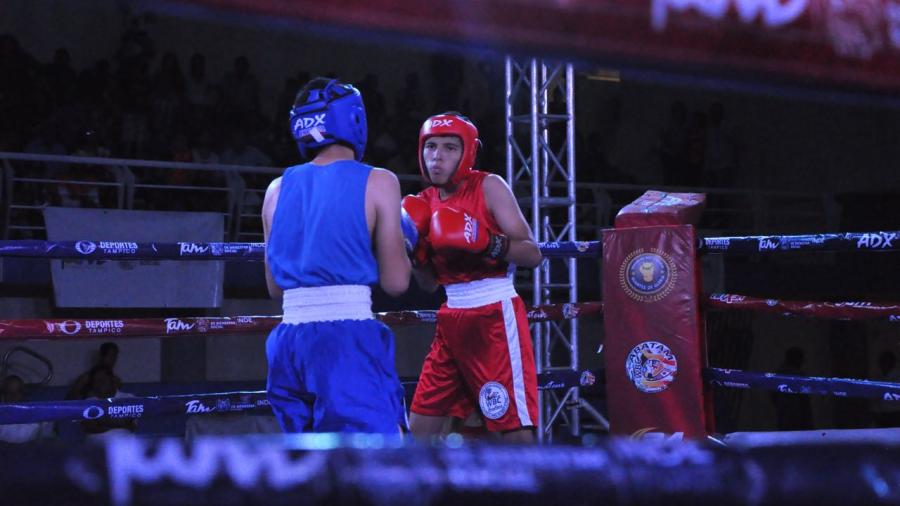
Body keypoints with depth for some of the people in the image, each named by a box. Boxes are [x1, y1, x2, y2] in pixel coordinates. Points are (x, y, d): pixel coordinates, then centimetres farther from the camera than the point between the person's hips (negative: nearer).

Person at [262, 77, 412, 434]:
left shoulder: (278, 189, 13)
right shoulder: (377, 182, 0)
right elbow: (395, 282, 1)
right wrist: (399, 243, 20)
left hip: (289, 341, 6)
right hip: (349, 340, -6)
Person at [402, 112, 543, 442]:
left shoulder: (489, 187, -6)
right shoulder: (426, 202, 11)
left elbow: (533, 254, -12)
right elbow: (429, 284, 15)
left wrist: (485, 242, -26)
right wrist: (415, 250, -3)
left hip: (496, 314, -7)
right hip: (451, 319, 7)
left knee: (516, 430, -9)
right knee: (422, 426, 8)